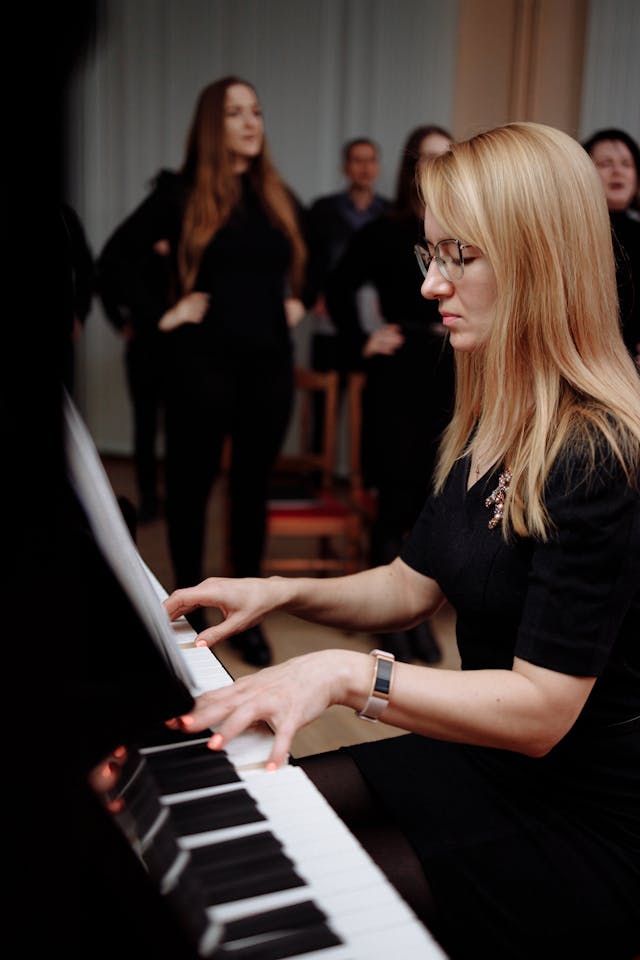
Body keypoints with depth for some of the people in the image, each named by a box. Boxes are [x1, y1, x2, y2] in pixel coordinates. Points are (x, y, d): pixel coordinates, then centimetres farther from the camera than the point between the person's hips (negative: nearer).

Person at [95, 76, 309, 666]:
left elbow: (315, 256, 27)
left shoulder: (280, 198, 11)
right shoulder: (181, 193, -4)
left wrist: (300, 301, 13)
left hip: (270, 363, 4)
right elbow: (117, 257, -7)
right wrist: (161, 311, -11)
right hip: (201, 363, -4)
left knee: (252, 490, 10)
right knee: (191, 487, 7)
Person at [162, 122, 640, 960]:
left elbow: (542, 709, -26)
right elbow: (414, 583, 12)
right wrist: (280, 592, -1)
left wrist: (349, 675, -32)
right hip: (482, 760, 8)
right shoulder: (490, 428, 5)